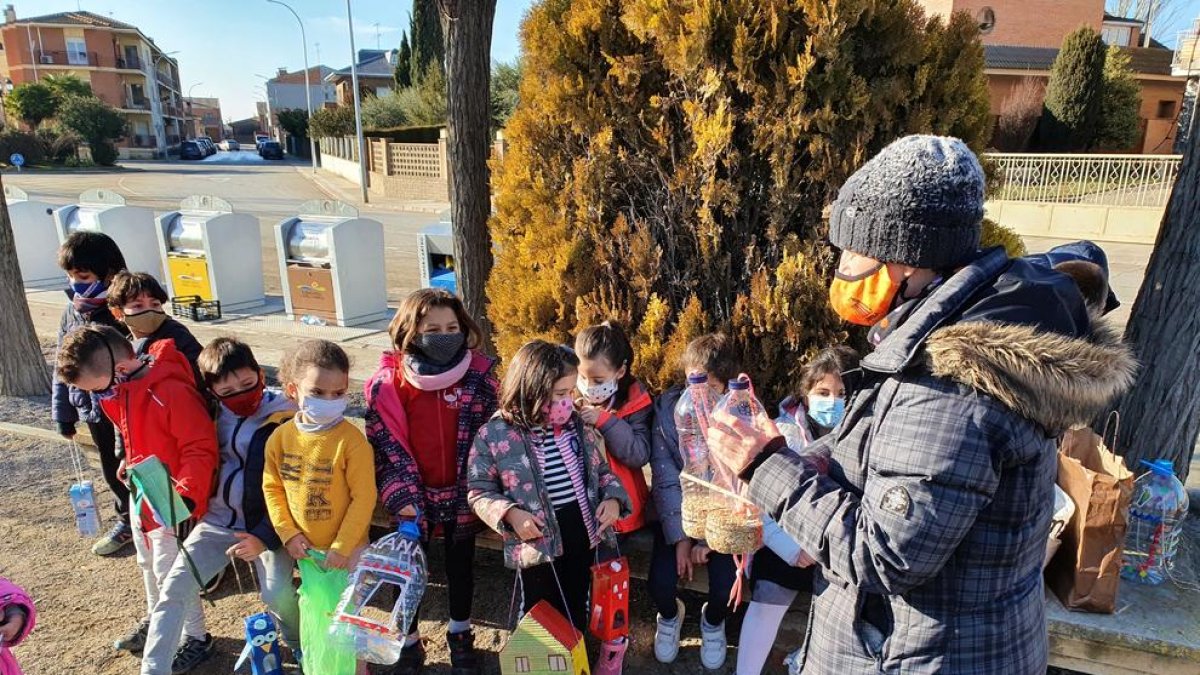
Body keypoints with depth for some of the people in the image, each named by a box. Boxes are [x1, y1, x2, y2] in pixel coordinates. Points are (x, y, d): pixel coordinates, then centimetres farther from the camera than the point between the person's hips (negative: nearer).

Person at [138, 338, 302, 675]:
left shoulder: (284, 421, -13)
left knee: (277, 591, -20)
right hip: (216, 521, 5)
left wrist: (265, 536, -20)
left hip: (265, 524, -5)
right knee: (172, 589, -7)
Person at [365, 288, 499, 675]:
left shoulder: (479, 374, -10)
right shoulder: (387, 384, -11)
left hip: (463, 494, 1)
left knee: (461, 565, 17)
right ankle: (408, 644, 37)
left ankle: (460, 635, 42)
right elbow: (386, 443, -7)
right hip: (413, 496, 0)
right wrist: (403, 496, -13)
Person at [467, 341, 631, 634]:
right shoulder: (494, 435, -15)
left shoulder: (578, 424, -1)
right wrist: (510, 513, -23)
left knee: (576, 612, 23)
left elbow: (601, 469, 10)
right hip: (537, 543, -4)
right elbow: (479, 492, -7)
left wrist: (613, 498, -8)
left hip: (582, 534, 4)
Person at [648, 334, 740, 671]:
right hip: (679, 510, 1)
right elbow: (664, 479, -12)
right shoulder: (667, 407, -16)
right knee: (659, 583, -15)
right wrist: (680, 536, -15)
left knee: (725, 587, -16)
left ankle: (712, 622, 25)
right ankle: (670, 615, 26)